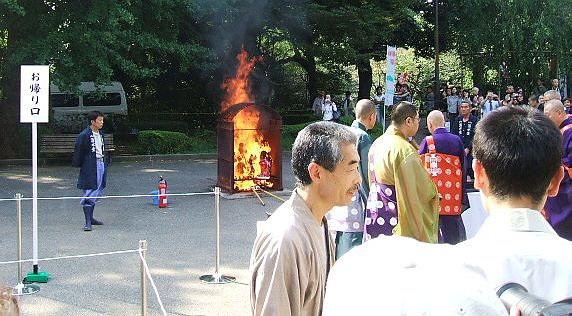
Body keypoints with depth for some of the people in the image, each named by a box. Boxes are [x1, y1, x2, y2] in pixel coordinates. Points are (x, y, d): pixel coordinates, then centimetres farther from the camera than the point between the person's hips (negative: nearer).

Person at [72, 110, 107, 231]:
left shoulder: (100, 134, 12)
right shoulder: (84, 135, -12)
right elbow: (79, 152, -9)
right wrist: (79, 165, -7)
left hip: (101, 165, 8)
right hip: (90, 168, -8)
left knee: (96, 193, 14)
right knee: (89, 193, -7)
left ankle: (91, 217, 25)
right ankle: (88, 222, -5)